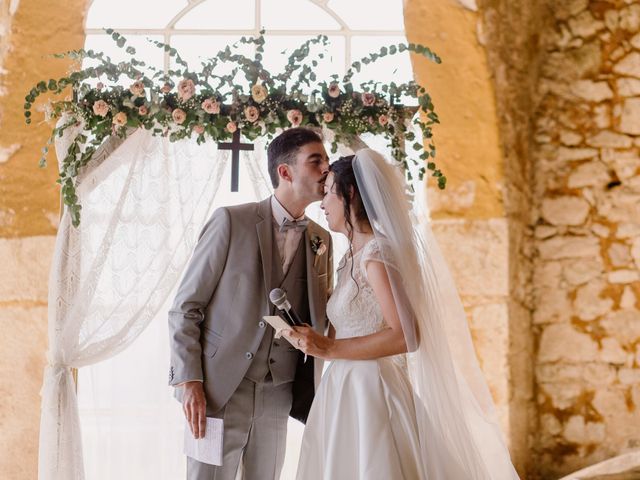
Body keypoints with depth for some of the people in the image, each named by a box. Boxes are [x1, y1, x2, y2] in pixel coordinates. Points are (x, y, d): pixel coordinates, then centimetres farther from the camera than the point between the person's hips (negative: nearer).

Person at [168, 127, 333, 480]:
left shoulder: (321, 240, 7)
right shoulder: (232, 221, -6)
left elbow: (318, 321, 13)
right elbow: (185, 308, -5)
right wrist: (188, 381, -13)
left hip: (277, 397, 4)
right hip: (219, 390, -4)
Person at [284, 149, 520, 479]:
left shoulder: (377, 253, -13)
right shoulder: (352, 257, 14)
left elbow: (406, 336, -21)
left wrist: (329, 349, -20)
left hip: (371, 393, -8)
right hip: (346, 393, 8)